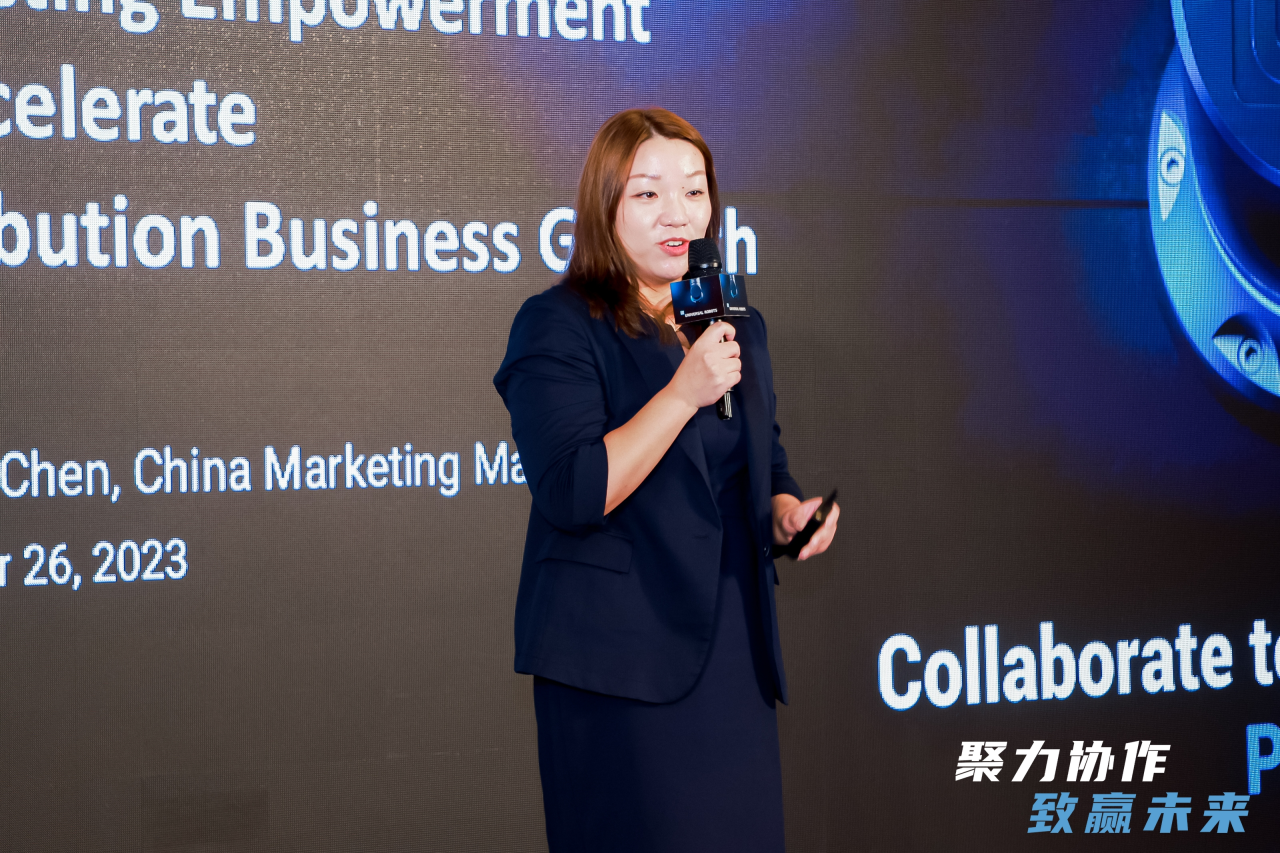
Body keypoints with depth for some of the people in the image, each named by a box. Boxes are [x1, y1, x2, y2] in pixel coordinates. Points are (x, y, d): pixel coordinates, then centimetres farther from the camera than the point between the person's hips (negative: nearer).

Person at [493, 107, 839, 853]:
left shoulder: (740, 328, 13)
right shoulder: (558, 327, -7)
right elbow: (574, 490, -19)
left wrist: (788, 511, 3)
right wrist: (683, 393, -23)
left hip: (735, 656, 6)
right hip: (619, 666, -6)